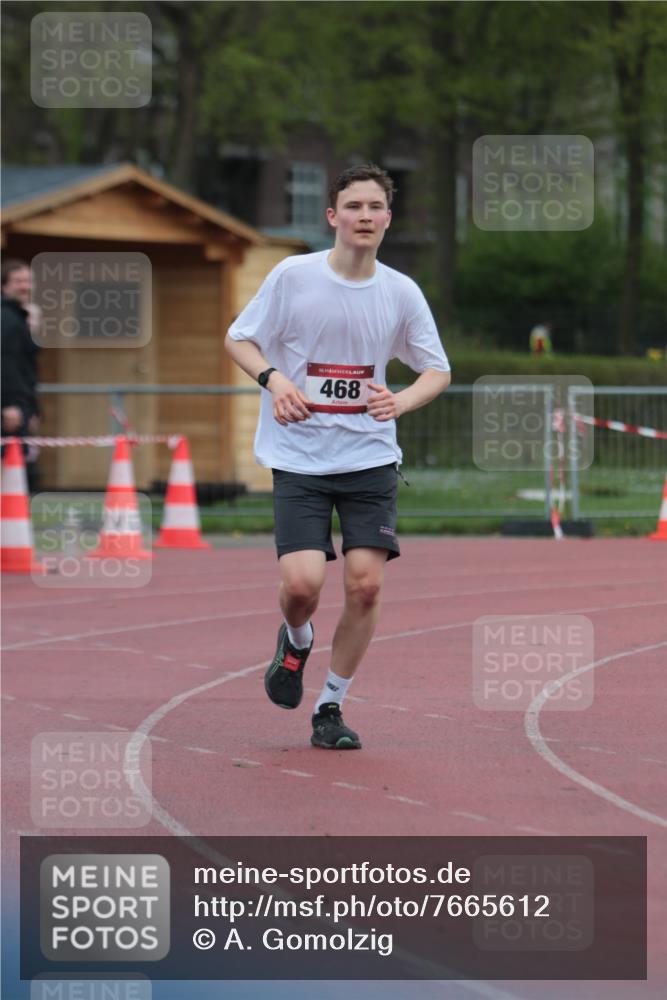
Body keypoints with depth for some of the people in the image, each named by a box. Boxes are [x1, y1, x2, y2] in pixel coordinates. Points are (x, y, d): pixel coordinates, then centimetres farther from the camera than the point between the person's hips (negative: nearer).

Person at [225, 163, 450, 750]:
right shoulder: (293, 276, -6)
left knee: (366, 585, -8)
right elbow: (239, 339, 4)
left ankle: (331, 707, 11)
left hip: (370, 458, 2)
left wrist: (400, 403, -11)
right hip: (299, 457, -2)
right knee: (302, 581, -16)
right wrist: (273, 379, -16)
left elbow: (438, 370, 10)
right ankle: (296, 641, 22)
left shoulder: (401, 292, 0)